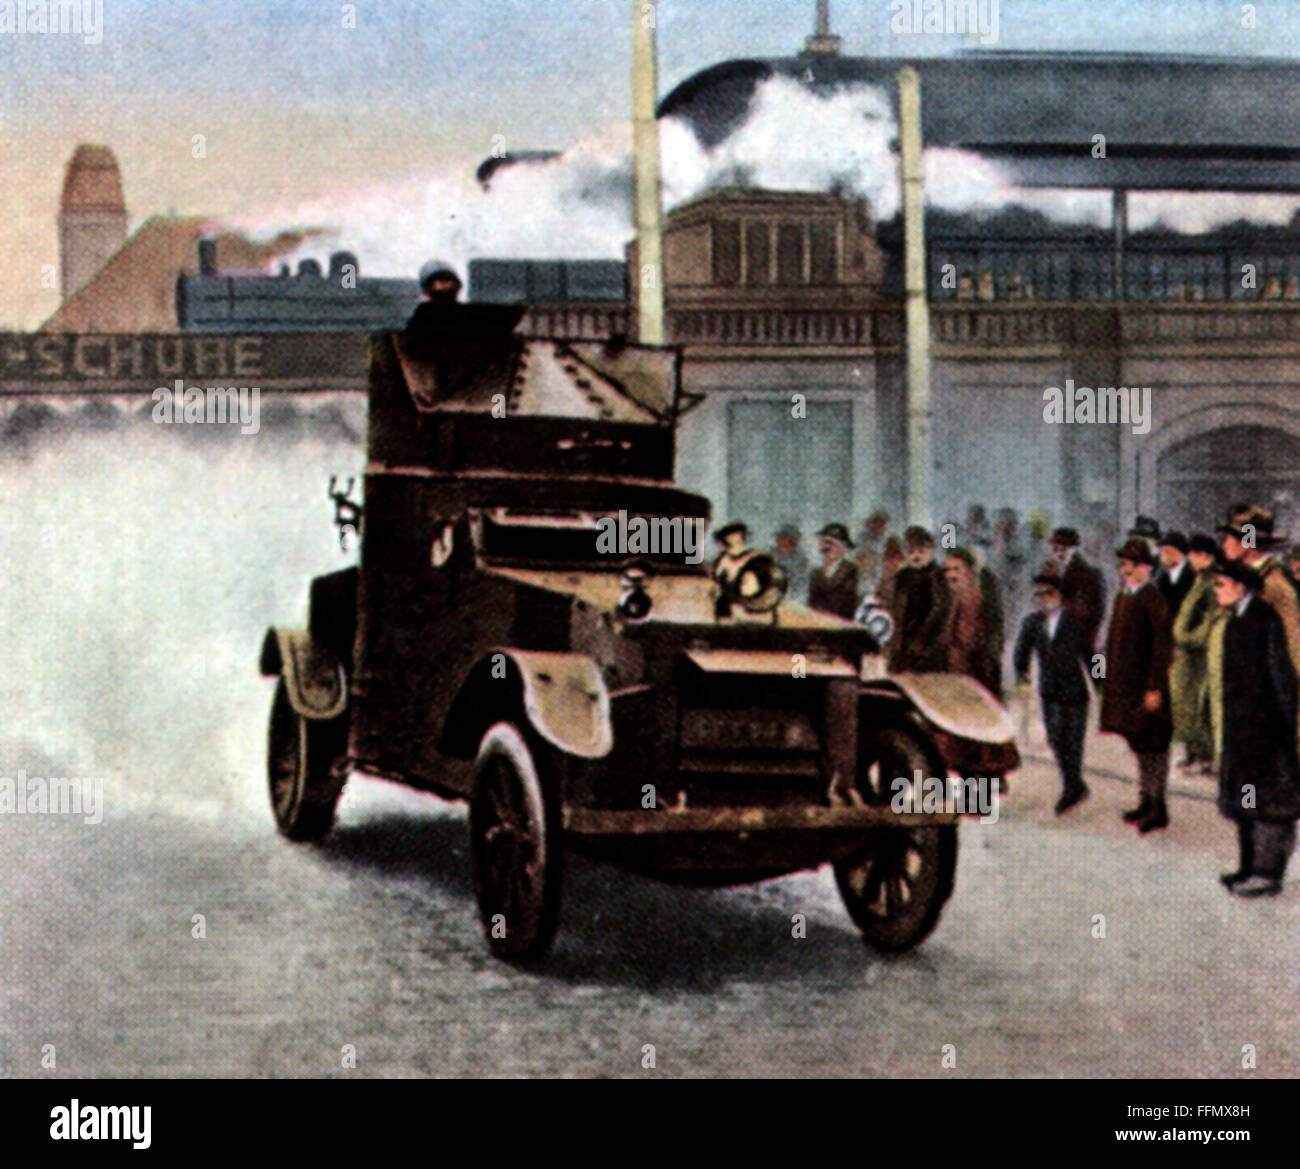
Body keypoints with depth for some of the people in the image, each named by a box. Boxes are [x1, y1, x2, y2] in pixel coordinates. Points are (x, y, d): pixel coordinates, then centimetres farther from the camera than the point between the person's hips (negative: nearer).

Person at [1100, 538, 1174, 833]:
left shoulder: (1152, 598, -15)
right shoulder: (1123, 597, 12)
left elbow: (1163, 646, -17)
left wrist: (1154, 688, -19)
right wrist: (1112, 684, 17)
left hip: (1145, 685, -9)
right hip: (1124, 685, 9)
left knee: (1152, 745, -2)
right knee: (1139, 745, 16)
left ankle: (1158, 808, 5)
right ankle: (1147, 801, 25)